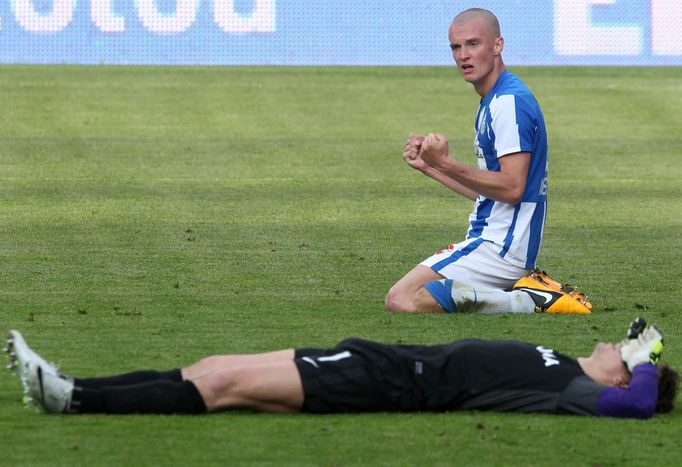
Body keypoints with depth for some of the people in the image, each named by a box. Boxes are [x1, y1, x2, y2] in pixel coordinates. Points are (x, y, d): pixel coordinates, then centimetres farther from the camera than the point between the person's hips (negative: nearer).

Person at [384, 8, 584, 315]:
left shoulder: (509, 102, -14)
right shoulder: (492, 103, 19)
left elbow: (511, 189, -22)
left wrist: (447, 165, -25)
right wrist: (428, 166, 20)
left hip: (499, 246, -11)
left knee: (402, 301, -20)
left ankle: (524, 303, -15)